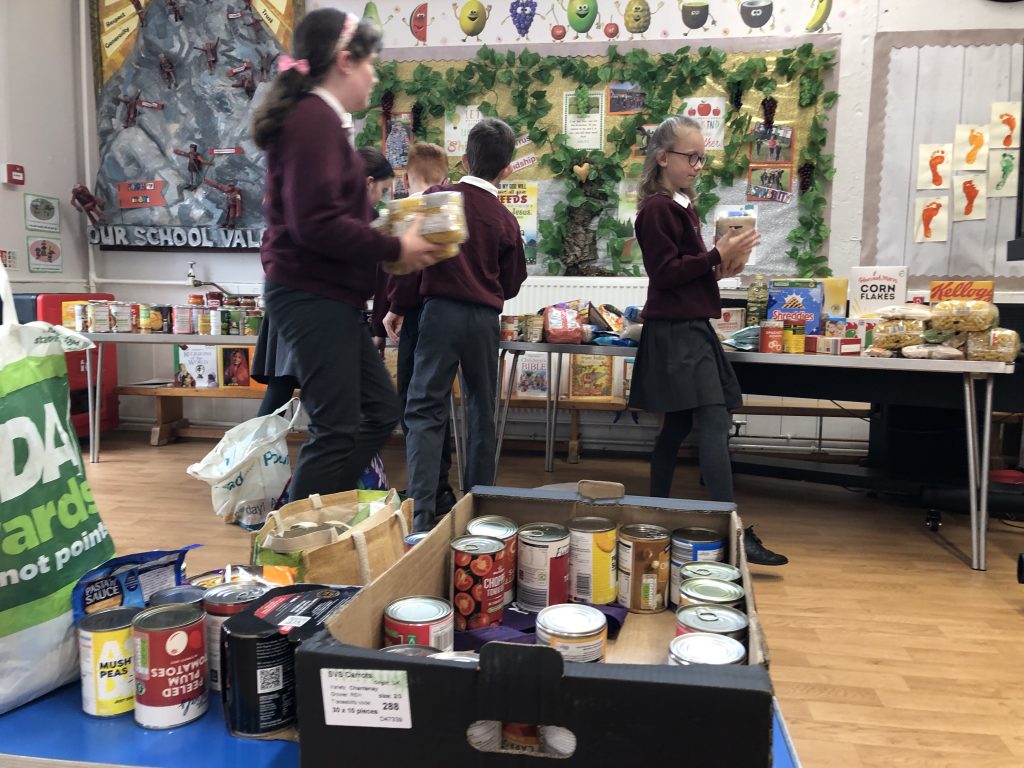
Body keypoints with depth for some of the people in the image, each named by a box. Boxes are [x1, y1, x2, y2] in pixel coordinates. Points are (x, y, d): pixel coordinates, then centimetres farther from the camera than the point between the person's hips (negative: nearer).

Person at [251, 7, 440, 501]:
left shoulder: (319, 120, 17)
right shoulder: (315, 119, -15)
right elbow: (316, 224, -24)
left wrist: (391, 246, 6)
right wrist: (395, 250, -15)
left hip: (327, 296, 10)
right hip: (312, 297, -10)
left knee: (379, 411, 14)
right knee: (336, 430, -6)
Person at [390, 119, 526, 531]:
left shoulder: (436, 198, -3)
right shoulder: (506, 220, 4)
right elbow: (511, 284, 11)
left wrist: (399, 306, 5)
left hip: (440, 312, -2)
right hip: (485, 319, 3)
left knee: (425, 411, 0)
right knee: (482, 412, 14)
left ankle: (422, 512, -9)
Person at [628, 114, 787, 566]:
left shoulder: (681, 206, 18)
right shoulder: (657, 208, -10)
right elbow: (665, 273, -17)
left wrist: (719, 269, 7)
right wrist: (717, 255, -19)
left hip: (688, 328, 10)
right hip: (677, 331, -10)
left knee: (678, 424, 12)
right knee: (714, 424, -14)